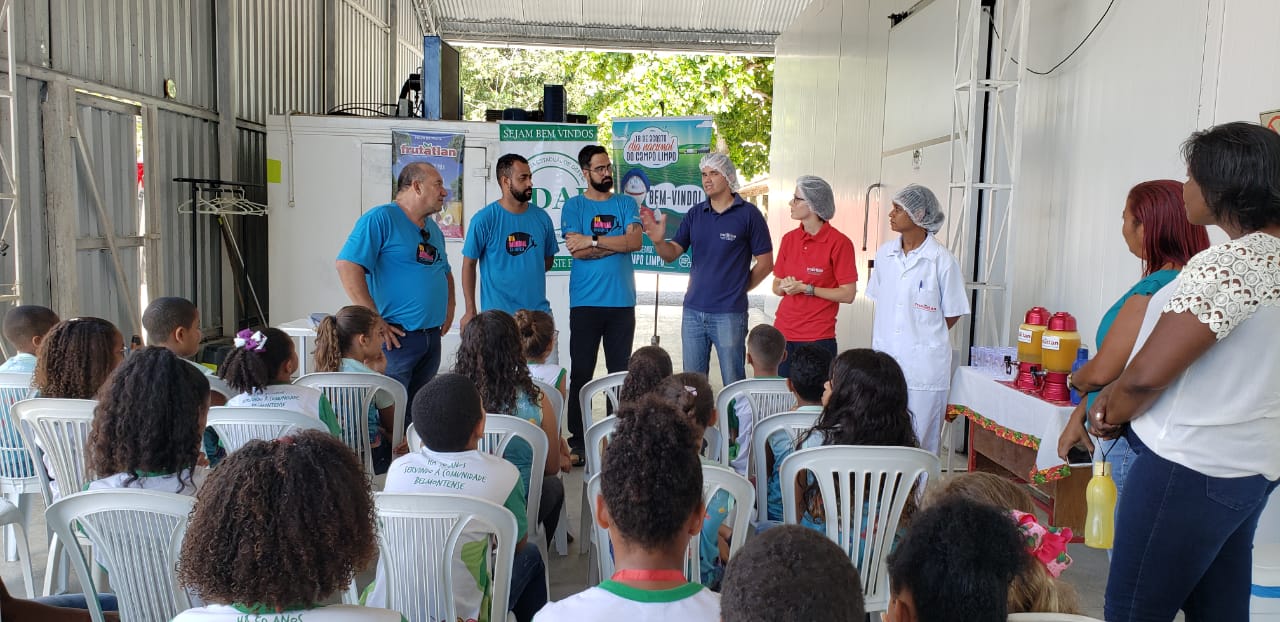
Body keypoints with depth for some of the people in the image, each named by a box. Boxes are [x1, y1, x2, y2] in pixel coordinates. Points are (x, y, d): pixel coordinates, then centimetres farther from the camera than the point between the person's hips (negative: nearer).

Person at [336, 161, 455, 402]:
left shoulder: (433, 228, 17)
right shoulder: (381, 219, -10)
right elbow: (347, 265, -19)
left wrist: (449, 309, 15)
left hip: (432, 336, 8)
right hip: (396, 337, -8)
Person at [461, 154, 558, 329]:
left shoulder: (541, 217, 5)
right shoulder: (484, 219, -7)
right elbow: (469, 264, -3)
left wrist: (528, 274, 3)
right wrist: (470, 311, -5)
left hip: (539, 310, 4)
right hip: (497, 313, -4)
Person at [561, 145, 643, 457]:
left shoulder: (626, 204, 10)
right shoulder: (574, 206, 4)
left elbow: (635, 241, -7)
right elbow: (576, 250, -10)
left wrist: (593, 240, -11)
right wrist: (619, 244, -7)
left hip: (622, 302, 2)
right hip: (585, 302, -2)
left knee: (621, 371, 6)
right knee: (581, 372, 0)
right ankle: (577, 437, 9)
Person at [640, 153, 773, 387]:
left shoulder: (748, 214, -5)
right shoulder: (695, 214, 8)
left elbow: (765, 263, -2)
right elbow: (672, 254, 4)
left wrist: (738, 290, 2)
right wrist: (659, 240, -17)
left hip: (729, 314, -4)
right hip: (693, 310, 5)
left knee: (733, 383, 3)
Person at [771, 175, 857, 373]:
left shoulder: (839, 243, -9)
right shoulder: (789, 239, 7)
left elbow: (848, 295, -9)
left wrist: (806, 288, -14)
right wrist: (785, 287, -8)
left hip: (818, 337, -4)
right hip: (783, 333, 5)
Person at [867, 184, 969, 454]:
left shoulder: (942, 260, -9)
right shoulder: (885, 253, 6)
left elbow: (952, 314, -1)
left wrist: (922, 338, 1)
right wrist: (877, 343, 10)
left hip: (924, 366, -5)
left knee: (921, 443, 4)